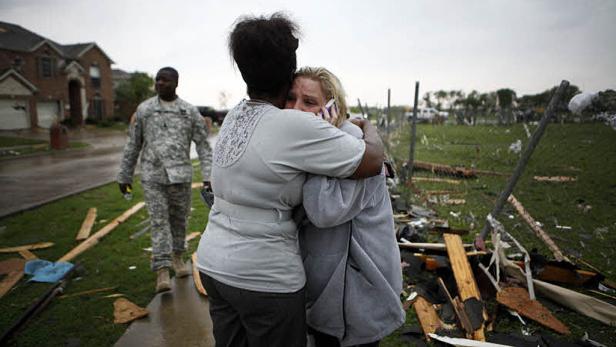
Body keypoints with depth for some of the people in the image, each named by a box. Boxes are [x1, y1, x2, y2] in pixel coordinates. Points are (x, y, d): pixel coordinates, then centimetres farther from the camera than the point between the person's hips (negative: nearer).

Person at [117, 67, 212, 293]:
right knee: (159, 221, -4)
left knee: (179, 218, 10)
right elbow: (133, 145, 8)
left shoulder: (190, 111, 2)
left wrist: (208, 175, -8)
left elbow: (203, 144, 0)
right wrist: (124, 176, 10)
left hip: (181, 175, 1)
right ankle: (162, 271, -1)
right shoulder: (144, 109, 4)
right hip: (152, 176, 0)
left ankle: (177, 256, 32)